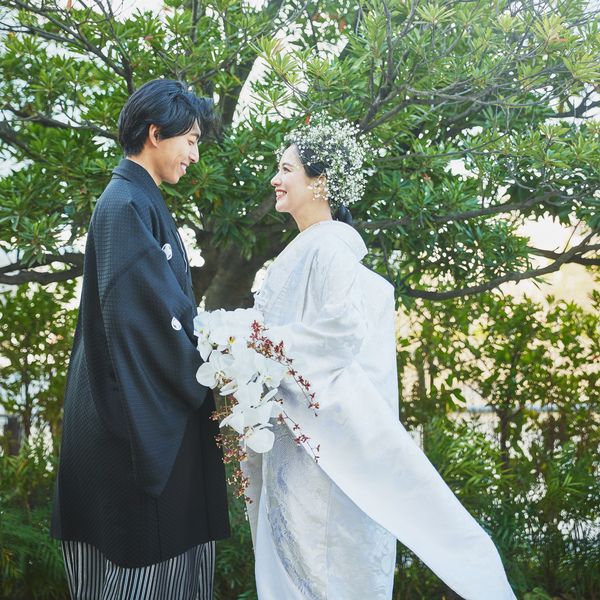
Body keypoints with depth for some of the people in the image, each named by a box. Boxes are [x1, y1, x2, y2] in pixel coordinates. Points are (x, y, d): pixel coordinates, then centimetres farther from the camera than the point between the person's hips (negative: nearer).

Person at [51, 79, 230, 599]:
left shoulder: (139, 202, 15)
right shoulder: (126, 206, -15)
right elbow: (141, 314, -21)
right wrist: (202, 386, -11)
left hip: (160, 410, 10)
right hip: (142, 414, -10)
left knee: (172, 551, 14)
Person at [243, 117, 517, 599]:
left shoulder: (328, 246, -13)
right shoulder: (304, 249, 15)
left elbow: (342, 329, -23)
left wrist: (264, 344, -18)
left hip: (320, 433, -9)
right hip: (291, 431, 9)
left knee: (315, 559, 0)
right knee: (288, 553, 15)